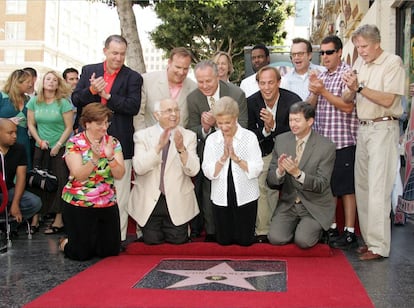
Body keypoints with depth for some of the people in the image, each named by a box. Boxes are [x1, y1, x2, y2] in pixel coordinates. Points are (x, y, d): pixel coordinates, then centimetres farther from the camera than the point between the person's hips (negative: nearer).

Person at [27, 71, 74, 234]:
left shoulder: (63, 103, -5)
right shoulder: (34, 101, 6)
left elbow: (69, 127, -5)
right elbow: (31, 124, 8)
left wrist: (58, 145, -12)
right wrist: (40, 141, -4)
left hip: (59, 148, -3)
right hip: (40, 148, 4)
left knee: (59, 182, -3)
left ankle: (59, 220, 2)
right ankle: (35, 218, 12)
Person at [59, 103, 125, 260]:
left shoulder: (113, 142, 2)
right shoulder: (74, 143, -8)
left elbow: (119, 174, -8)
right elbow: (79, 175, -18)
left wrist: (110, 157, -25)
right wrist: (94, 158, -32)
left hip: (107, 203, 4)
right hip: (78, 204, -4)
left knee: (110, 250, 5)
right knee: (81, 253, 0)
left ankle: (92, 238, 37)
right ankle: (65, 242, 34)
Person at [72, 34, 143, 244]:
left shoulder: (133, 77, 1)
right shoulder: (89, 71, 10)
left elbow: (134, 106, -11)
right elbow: (75, 100, 4)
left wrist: (107, 95, -16)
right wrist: (91, 90, -14)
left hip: (119, 142, -3)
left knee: (119, 193, -1)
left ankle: (118, 236, 7)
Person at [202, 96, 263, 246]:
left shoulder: (250, 137, -7)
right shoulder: (211, 140, -1)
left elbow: (257, 169, -12)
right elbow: (208, 172, -6)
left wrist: (236, 158, -21)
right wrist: (223, 157, -19)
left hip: (245, 197, -2)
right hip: (221, 198, 2)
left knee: (245, 240, 7)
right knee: (223, 240, 11)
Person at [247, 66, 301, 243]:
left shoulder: (293, 101, -19)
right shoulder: (252, 102, -10)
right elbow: (250, 134, -4)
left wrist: (274, 126, -32)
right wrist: (264, 130, -26)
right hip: (266, 151, 2)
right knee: (260, 186, -9)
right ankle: (262, 231, 0)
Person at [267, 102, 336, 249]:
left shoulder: (326, 146, -12)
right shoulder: (281, 140, 0)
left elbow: (322, 185, -15)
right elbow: (270, 179, 0)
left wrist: (298, 173, -32)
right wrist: (280, 171, -25)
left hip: (315, 206, -3)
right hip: (288, 204, 3)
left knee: (302, 241, -22)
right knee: (276, 238, -18)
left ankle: (314, 228, 12)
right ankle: (297, 226, 14)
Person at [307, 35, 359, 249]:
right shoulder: (321, 77, 14)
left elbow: (347, 106, -16)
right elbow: (309, 106, 12)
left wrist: (323, 91, -17)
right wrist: (314, 91, -7)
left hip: (343, 141, -7)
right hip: (322, 141, 7)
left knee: (346, 187, 0)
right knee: (327, 186, 13)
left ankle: (349, 232, 8)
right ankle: (331, 227, 24)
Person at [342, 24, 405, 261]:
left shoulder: (393, 63, -6)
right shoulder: (360, 63, 14)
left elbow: (387, 100, -16)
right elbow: (347, 100, 11)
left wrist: (360, 87, -15)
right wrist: (351, 90, -10)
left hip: (383, 129, -7)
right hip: (363, 128, 7)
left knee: (378, 190, -9)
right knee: (363, 186, 8)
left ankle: (379, 246, -4)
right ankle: (369, 239, 18)